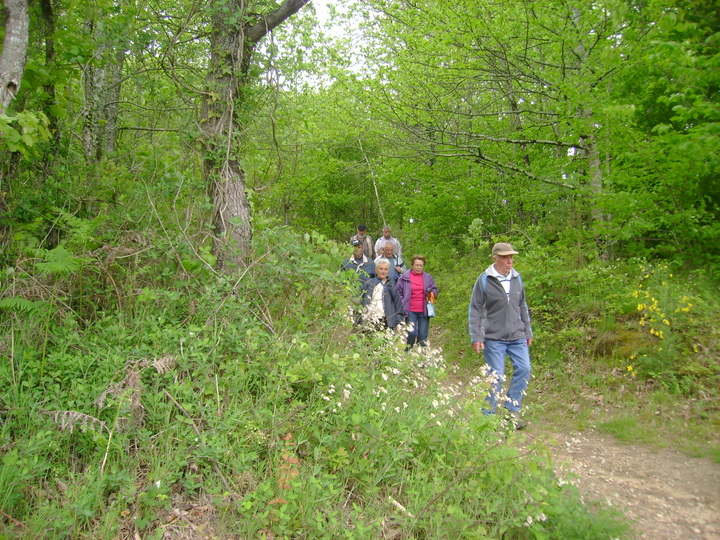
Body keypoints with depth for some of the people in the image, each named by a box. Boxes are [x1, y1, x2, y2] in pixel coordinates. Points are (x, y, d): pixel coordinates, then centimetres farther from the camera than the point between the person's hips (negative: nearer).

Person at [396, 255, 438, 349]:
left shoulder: (428, 277, 8)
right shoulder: (404, 277, 2)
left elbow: (435, 290, 17)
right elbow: (398, 292, 7)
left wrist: (431, 292, -6)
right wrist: (402, 304, -2)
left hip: (424, 311, 2)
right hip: (410, 311, -2)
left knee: (423, 335, 4)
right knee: (412, 333, -12)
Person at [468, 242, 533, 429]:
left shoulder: (516, 278, 9)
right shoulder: (484, 280, -6)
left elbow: (522, 307, 17)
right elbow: (475, 310, -5)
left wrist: (528, 331, 16)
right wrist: (476, 337, -10)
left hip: (517, 337, 5)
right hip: (494, 338, -5)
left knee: (524, 370, 1)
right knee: (496, 376, -1)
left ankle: (512, 409, 17)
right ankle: (489, 414, 15)